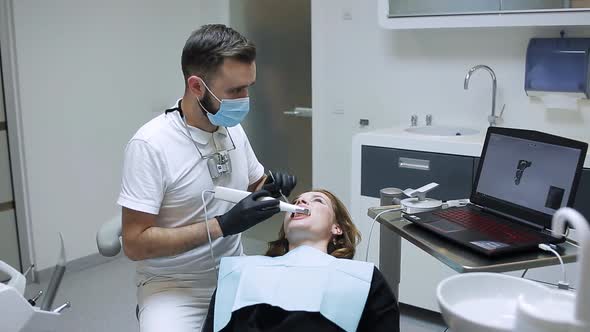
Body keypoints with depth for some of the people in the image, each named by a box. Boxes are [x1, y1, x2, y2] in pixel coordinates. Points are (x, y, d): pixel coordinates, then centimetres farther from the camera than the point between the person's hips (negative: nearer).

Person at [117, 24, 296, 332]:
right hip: (173, 286, -5)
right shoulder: (150, 145, -18)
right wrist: (222, 225, -24)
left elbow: (255, 185, 16)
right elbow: (135, 243, -19)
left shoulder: (233, 129, 0)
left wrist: (272, 188, -7)